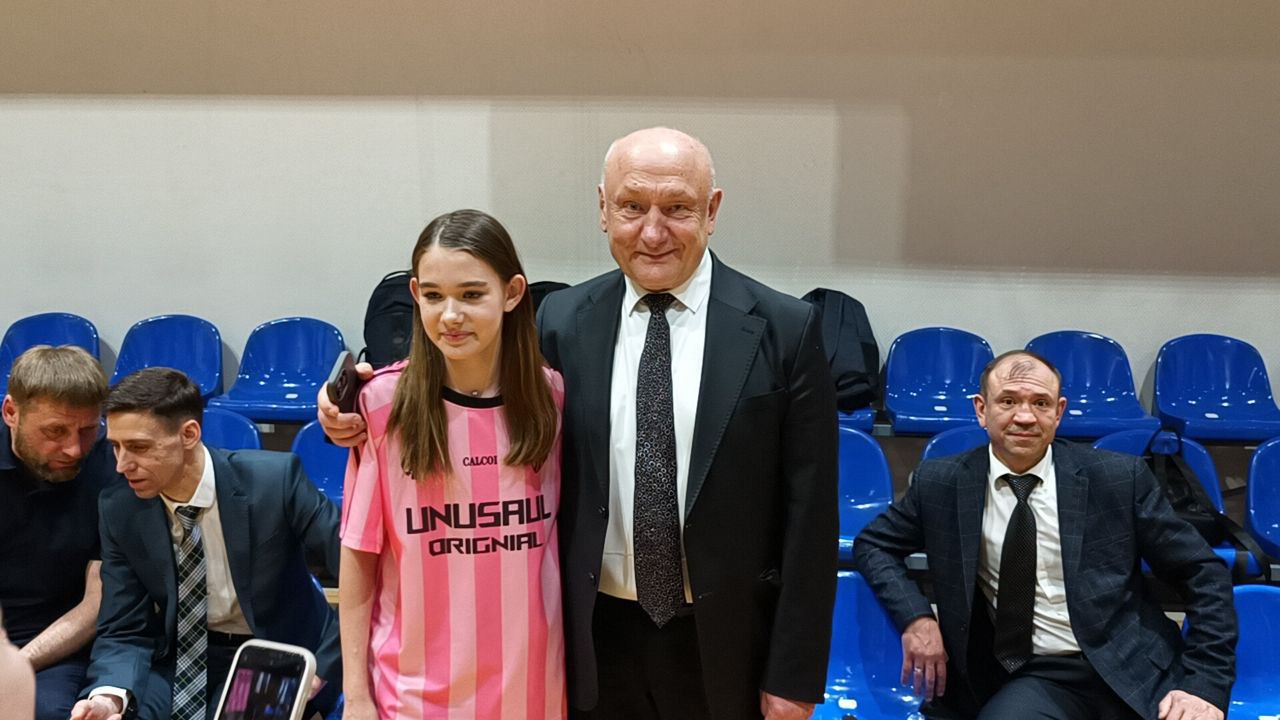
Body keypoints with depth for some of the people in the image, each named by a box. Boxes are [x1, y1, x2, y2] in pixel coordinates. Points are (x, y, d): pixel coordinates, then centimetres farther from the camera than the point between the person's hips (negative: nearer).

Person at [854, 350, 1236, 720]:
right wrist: (916, 617, -7)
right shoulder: (941, 483, 0)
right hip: (1035, 680, 0)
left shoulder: (1119, 477, -3)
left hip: (1132, 671, 1)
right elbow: (872, 544, 11)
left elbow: (1204, 573, 2)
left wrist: (1205, 685, -8)